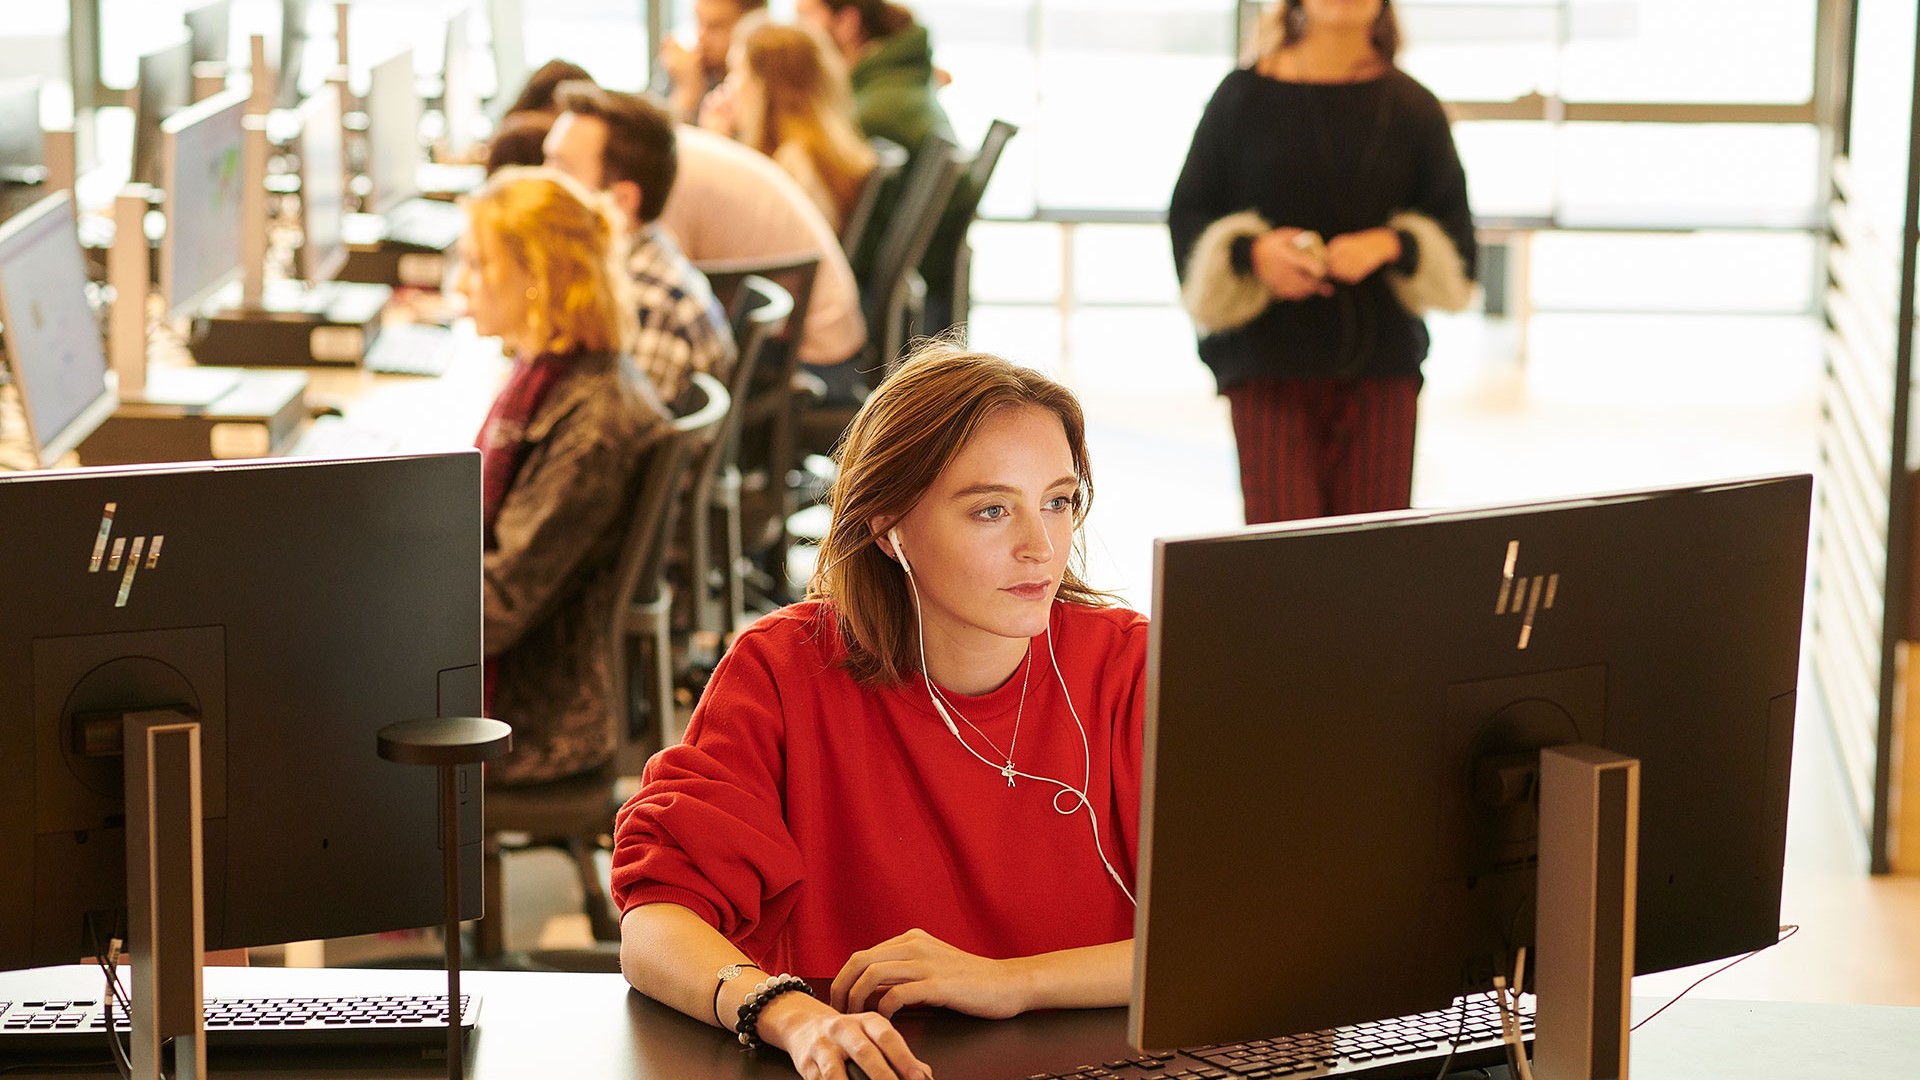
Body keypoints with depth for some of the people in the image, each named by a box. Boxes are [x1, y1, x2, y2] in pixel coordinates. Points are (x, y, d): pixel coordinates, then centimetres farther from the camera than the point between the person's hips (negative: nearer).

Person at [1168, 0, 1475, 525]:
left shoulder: (1412, 106, 6)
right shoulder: (1245, 94, 4)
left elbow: (1453, 224, 8)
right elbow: (1188, 214, 6)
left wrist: (1389, 244, -12)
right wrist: (1253, 251, -13)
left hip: (1381, 363, 1)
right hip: (1266, 359, -1)